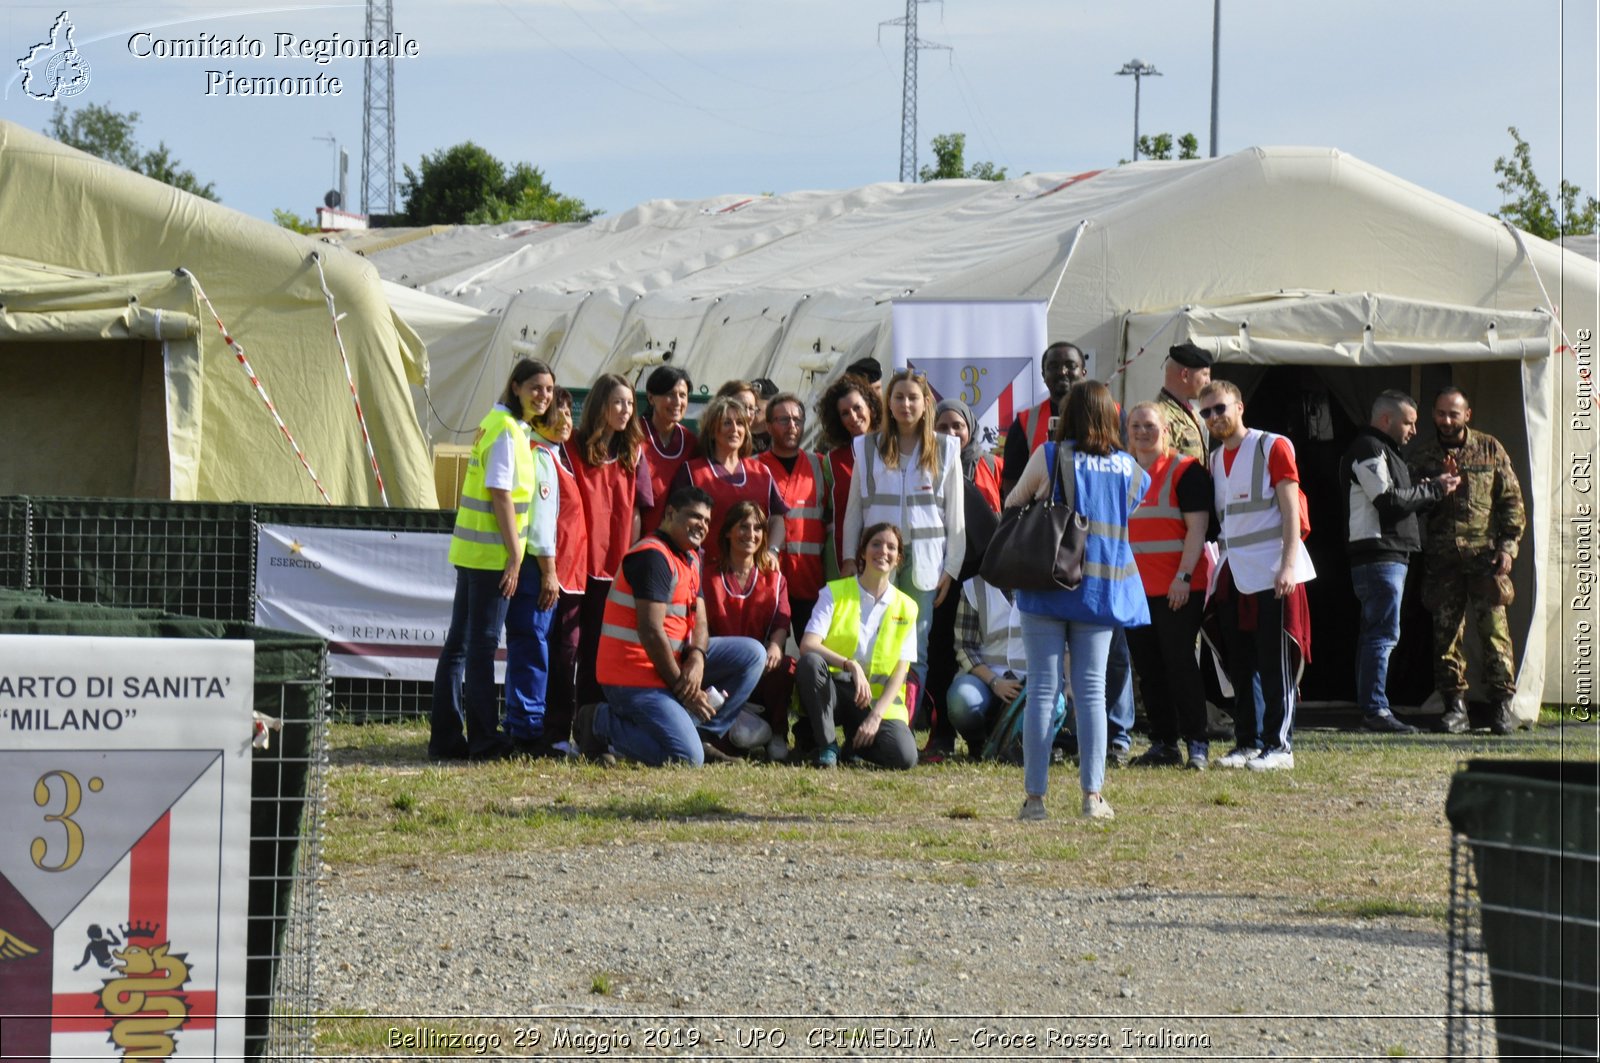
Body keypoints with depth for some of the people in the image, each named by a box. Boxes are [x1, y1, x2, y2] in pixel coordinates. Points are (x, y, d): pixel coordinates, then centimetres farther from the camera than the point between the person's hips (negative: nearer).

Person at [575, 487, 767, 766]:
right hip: (635, 677, -10)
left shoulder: (690, 557, 15)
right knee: (688, 758, -22)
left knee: (752, 654, 3)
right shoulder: (653, 557, -17)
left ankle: (703, 732, 2)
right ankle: (600, 724, -5)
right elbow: (651, 631, -22)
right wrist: (681, 687, -17)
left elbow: (699, 620, 9)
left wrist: (698, 658, -14)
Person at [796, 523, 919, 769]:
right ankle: (827, 746, -21)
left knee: (905, 757, -27)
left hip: (879, 700, 1)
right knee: (810, 662, -36)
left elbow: (900, 671, 0)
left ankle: (856, 742, 8)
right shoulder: (834, 593, 1)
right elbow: (807, 646, -14)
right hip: (834, 690, -1)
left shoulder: (905, 608, 7)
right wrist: (851, 666, -30)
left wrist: (876, 716, -15)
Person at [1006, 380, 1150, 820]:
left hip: (1048, 587, -2)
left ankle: (1035, 795, -2)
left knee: (1042, 689, 0)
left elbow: (1012, 505, 6)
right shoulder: (1129, 469, 3)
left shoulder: (1048, 457, -5)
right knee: (1092, 691, 6)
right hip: (1104, 589, 2)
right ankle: (1093, 795, 2)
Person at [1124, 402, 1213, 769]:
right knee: (1148, 669, 6)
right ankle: (1163, 744, 11)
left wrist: (1183, 576, -18)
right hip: (1135, 588, 6)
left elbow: (1197, 528, -10)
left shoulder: (1185, 470, -4)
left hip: (1178, 589, -6)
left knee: (1180, 664, -7)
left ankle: (1197, 744, -2)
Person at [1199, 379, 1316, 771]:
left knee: (1275, 664, -6)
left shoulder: (1273, 448, -3)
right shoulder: (1214, 460, 16)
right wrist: (1217, 569, 10)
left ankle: (1278, 746, -4)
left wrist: (1288, 564, -18)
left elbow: (1291, 510, -9)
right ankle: (1247, 742, 12)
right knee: (1240, 664, 7)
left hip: (1271, 573, -7)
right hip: (1232, 573, 7)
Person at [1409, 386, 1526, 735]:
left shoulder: (1489, 450, 7)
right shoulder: (1423, 457, 11)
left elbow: (1511, 500, 8)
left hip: (1484, 554, -2)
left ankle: (1502, 705, -3)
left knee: (1494, 629, -7)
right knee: (1445, 633, 1)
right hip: (1442, 558, 2)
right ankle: (1455, 706, 7)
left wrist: (1507, 545, -2)